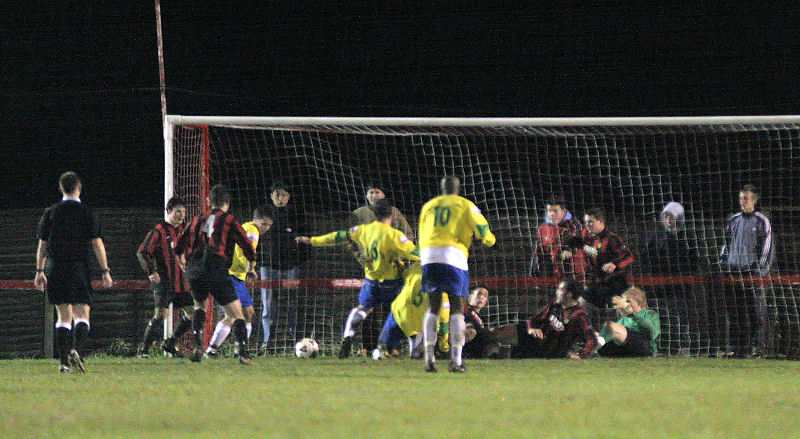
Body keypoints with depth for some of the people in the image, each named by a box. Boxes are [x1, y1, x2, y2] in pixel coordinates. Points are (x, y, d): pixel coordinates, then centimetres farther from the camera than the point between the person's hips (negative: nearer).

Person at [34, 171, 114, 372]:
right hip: (79, 270, -2)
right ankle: (75, 350, -24)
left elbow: (42, 244, 8)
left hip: (55, 270, 2)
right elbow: (97, 243, -4)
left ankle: (64, 361, 3)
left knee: (63, 317, 8)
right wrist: (105, 272, -1)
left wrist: (39, 271, 16)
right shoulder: (88, 213, -2)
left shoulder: (51, 212, 5)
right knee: (82, 314, 0)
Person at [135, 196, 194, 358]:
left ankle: (170, 344, 21)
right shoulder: (159, 231, -6)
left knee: (192, 313, 5)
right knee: (161, 314, -17)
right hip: (164, 282, -7)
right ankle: (143, 349, -5)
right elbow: (141, 252, -7)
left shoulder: (182, 230, 15)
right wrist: (151, 271, -17)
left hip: (182, 282, 7)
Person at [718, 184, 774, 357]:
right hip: (731, 270, 5)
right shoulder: (734, 220, 19)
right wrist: (722, 262, 14)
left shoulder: (761, 221, 3)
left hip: (752, 271, -5)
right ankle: (739, 348, 7)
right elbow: (726, 244, 26)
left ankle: (758, 347, -6)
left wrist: (760, 268, -8)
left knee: (755, 312, -8)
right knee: (735, 312, 4)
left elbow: (766, 247, 0)